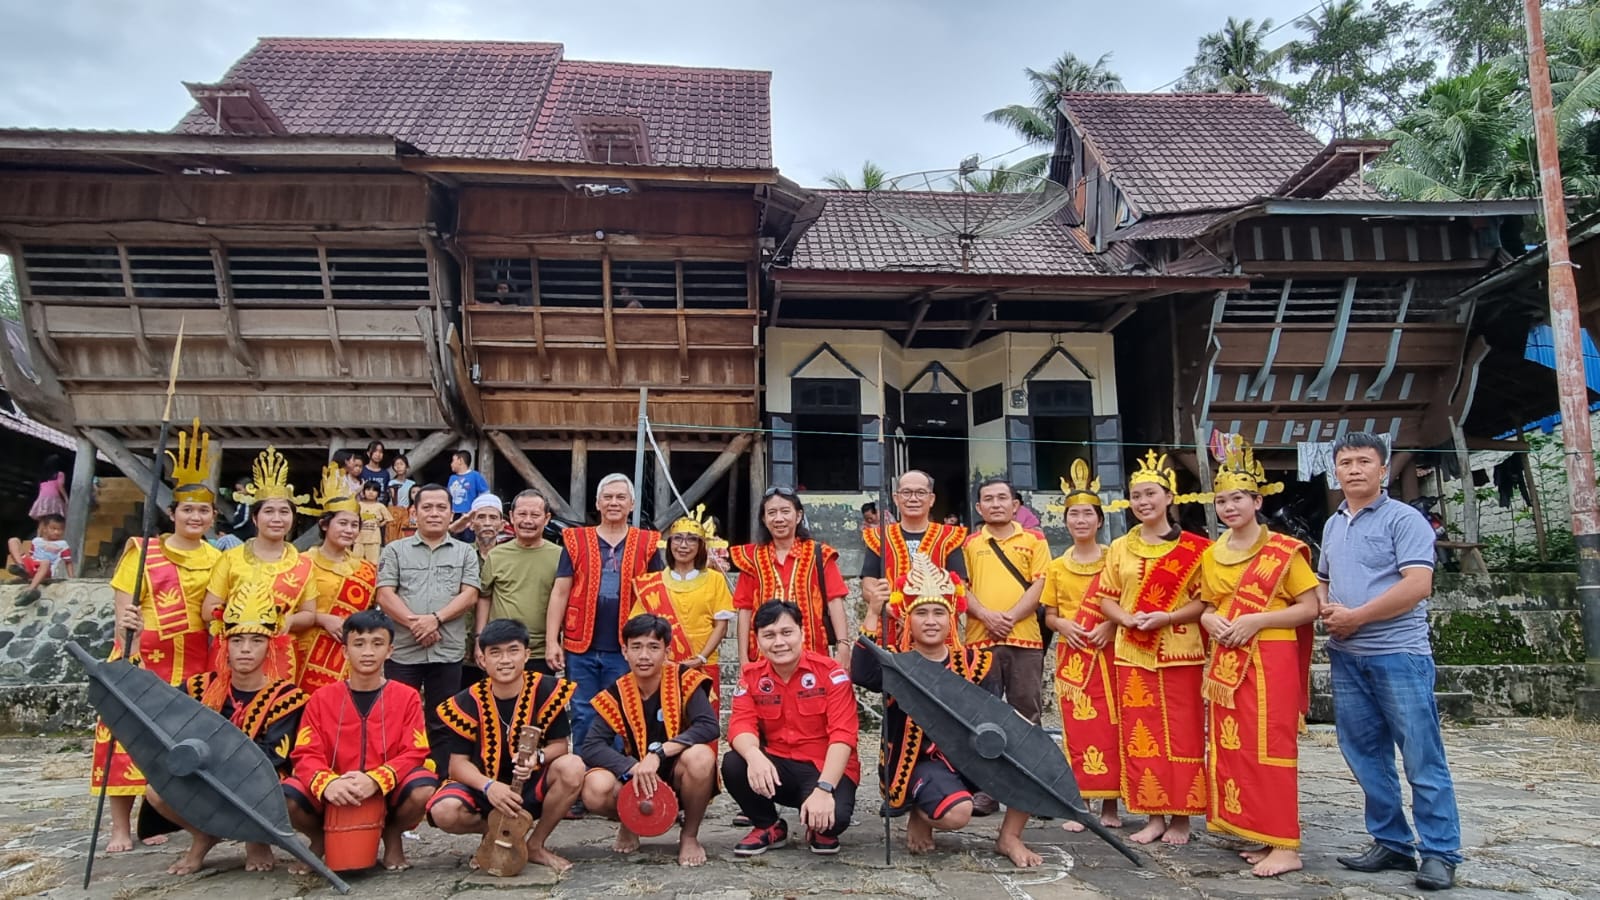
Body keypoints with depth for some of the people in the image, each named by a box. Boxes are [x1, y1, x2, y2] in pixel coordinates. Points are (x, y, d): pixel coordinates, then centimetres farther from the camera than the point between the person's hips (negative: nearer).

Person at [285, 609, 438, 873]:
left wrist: (374, 780, -26)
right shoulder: (322, 698, 4)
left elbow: (414, 753, -7)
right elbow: (307, 754, -5)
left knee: (424, 790, -32)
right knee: (285, 797, -27)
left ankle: (393, 836, 4)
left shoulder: (407, 697, 0)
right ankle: (320, 839, 9)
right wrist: (327, 783, -27)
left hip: (387, 792, -1)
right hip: (334, 798, 2)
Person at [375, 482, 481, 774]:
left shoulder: (465, 552, 9)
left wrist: (436, 618, -15)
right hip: (402, 651, 0)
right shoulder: (395, 550, 9)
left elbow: (469, 595, -1)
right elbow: (385, 595, -1)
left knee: (442, 724, 8)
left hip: (448, 652, 0)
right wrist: (414, 623, -14)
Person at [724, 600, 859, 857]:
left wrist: (824, 788, -31)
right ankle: (768, 827, 5)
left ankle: (822, 830, 8)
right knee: (733, 764, -25)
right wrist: (754, 755, -36)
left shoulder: (830, 672, -12)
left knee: (833, 816, -34)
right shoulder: (751, 676, 0)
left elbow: (843, 735, -19)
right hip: (777, 768, 4)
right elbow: (742, 724, -12)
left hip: (825, 769, -3)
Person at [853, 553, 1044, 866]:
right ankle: (920, 816, 6)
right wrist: (873, 614, -34)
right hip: (920, 763, -4)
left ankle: (1009, 837, 3)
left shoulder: (975, 662, 5)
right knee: (956, 812, -32)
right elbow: (862, 675, -28)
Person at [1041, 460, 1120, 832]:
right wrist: (1062, 624, -10)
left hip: (1108, 653, -1)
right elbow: (1048, 615, 11)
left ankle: (1110, 804, 12)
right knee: (1076, 728, 2)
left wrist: (1112, 624, -15)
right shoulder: (1057, 566, 9)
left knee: (1109, 726, 1)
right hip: (1071, 656, 2)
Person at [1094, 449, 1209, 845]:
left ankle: (1181, 817, 14)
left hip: (1179, 653, -3)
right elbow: (1106, 599, 9)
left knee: (1182, 736, 2)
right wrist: (1129, 619, -10)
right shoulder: (1120, 548, 8)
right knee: (1140, 736, 5)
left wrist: (1168, 617, -18)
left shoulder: (1192, 548, -1)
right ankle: (1154, 815, 15)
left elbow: (1204, 599, -3)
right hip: (1133, 655, 3)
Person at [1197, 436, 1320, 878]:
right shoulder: (1211, 556, 11)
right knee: (1233, 750, 8)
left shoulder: (1284, 551, -6)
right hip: (1226, 663, 6)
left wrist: (1256, 620, -18)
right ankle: (1262, 837, 19)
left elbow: (1309, 607, -8)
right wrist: (1210, 619, -4)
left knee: (1270, 749, -5)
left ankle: (1285, 846, 4)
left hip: (1271, 660, -6)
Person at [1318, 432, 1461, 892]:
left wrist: (1355, 616, -14)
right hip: (1347, 657, 7)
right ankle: (1391, 843, 22)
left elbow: (1417, 585, -16)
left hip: (1399, 654, -7)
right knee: (1366, 756, 11)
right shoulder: (1332, 525, 15)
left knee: (1422, 759, 0)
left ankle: (1439, 853, 11)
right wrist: (1326, 611, 3)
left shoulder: (1404, 519, -6)